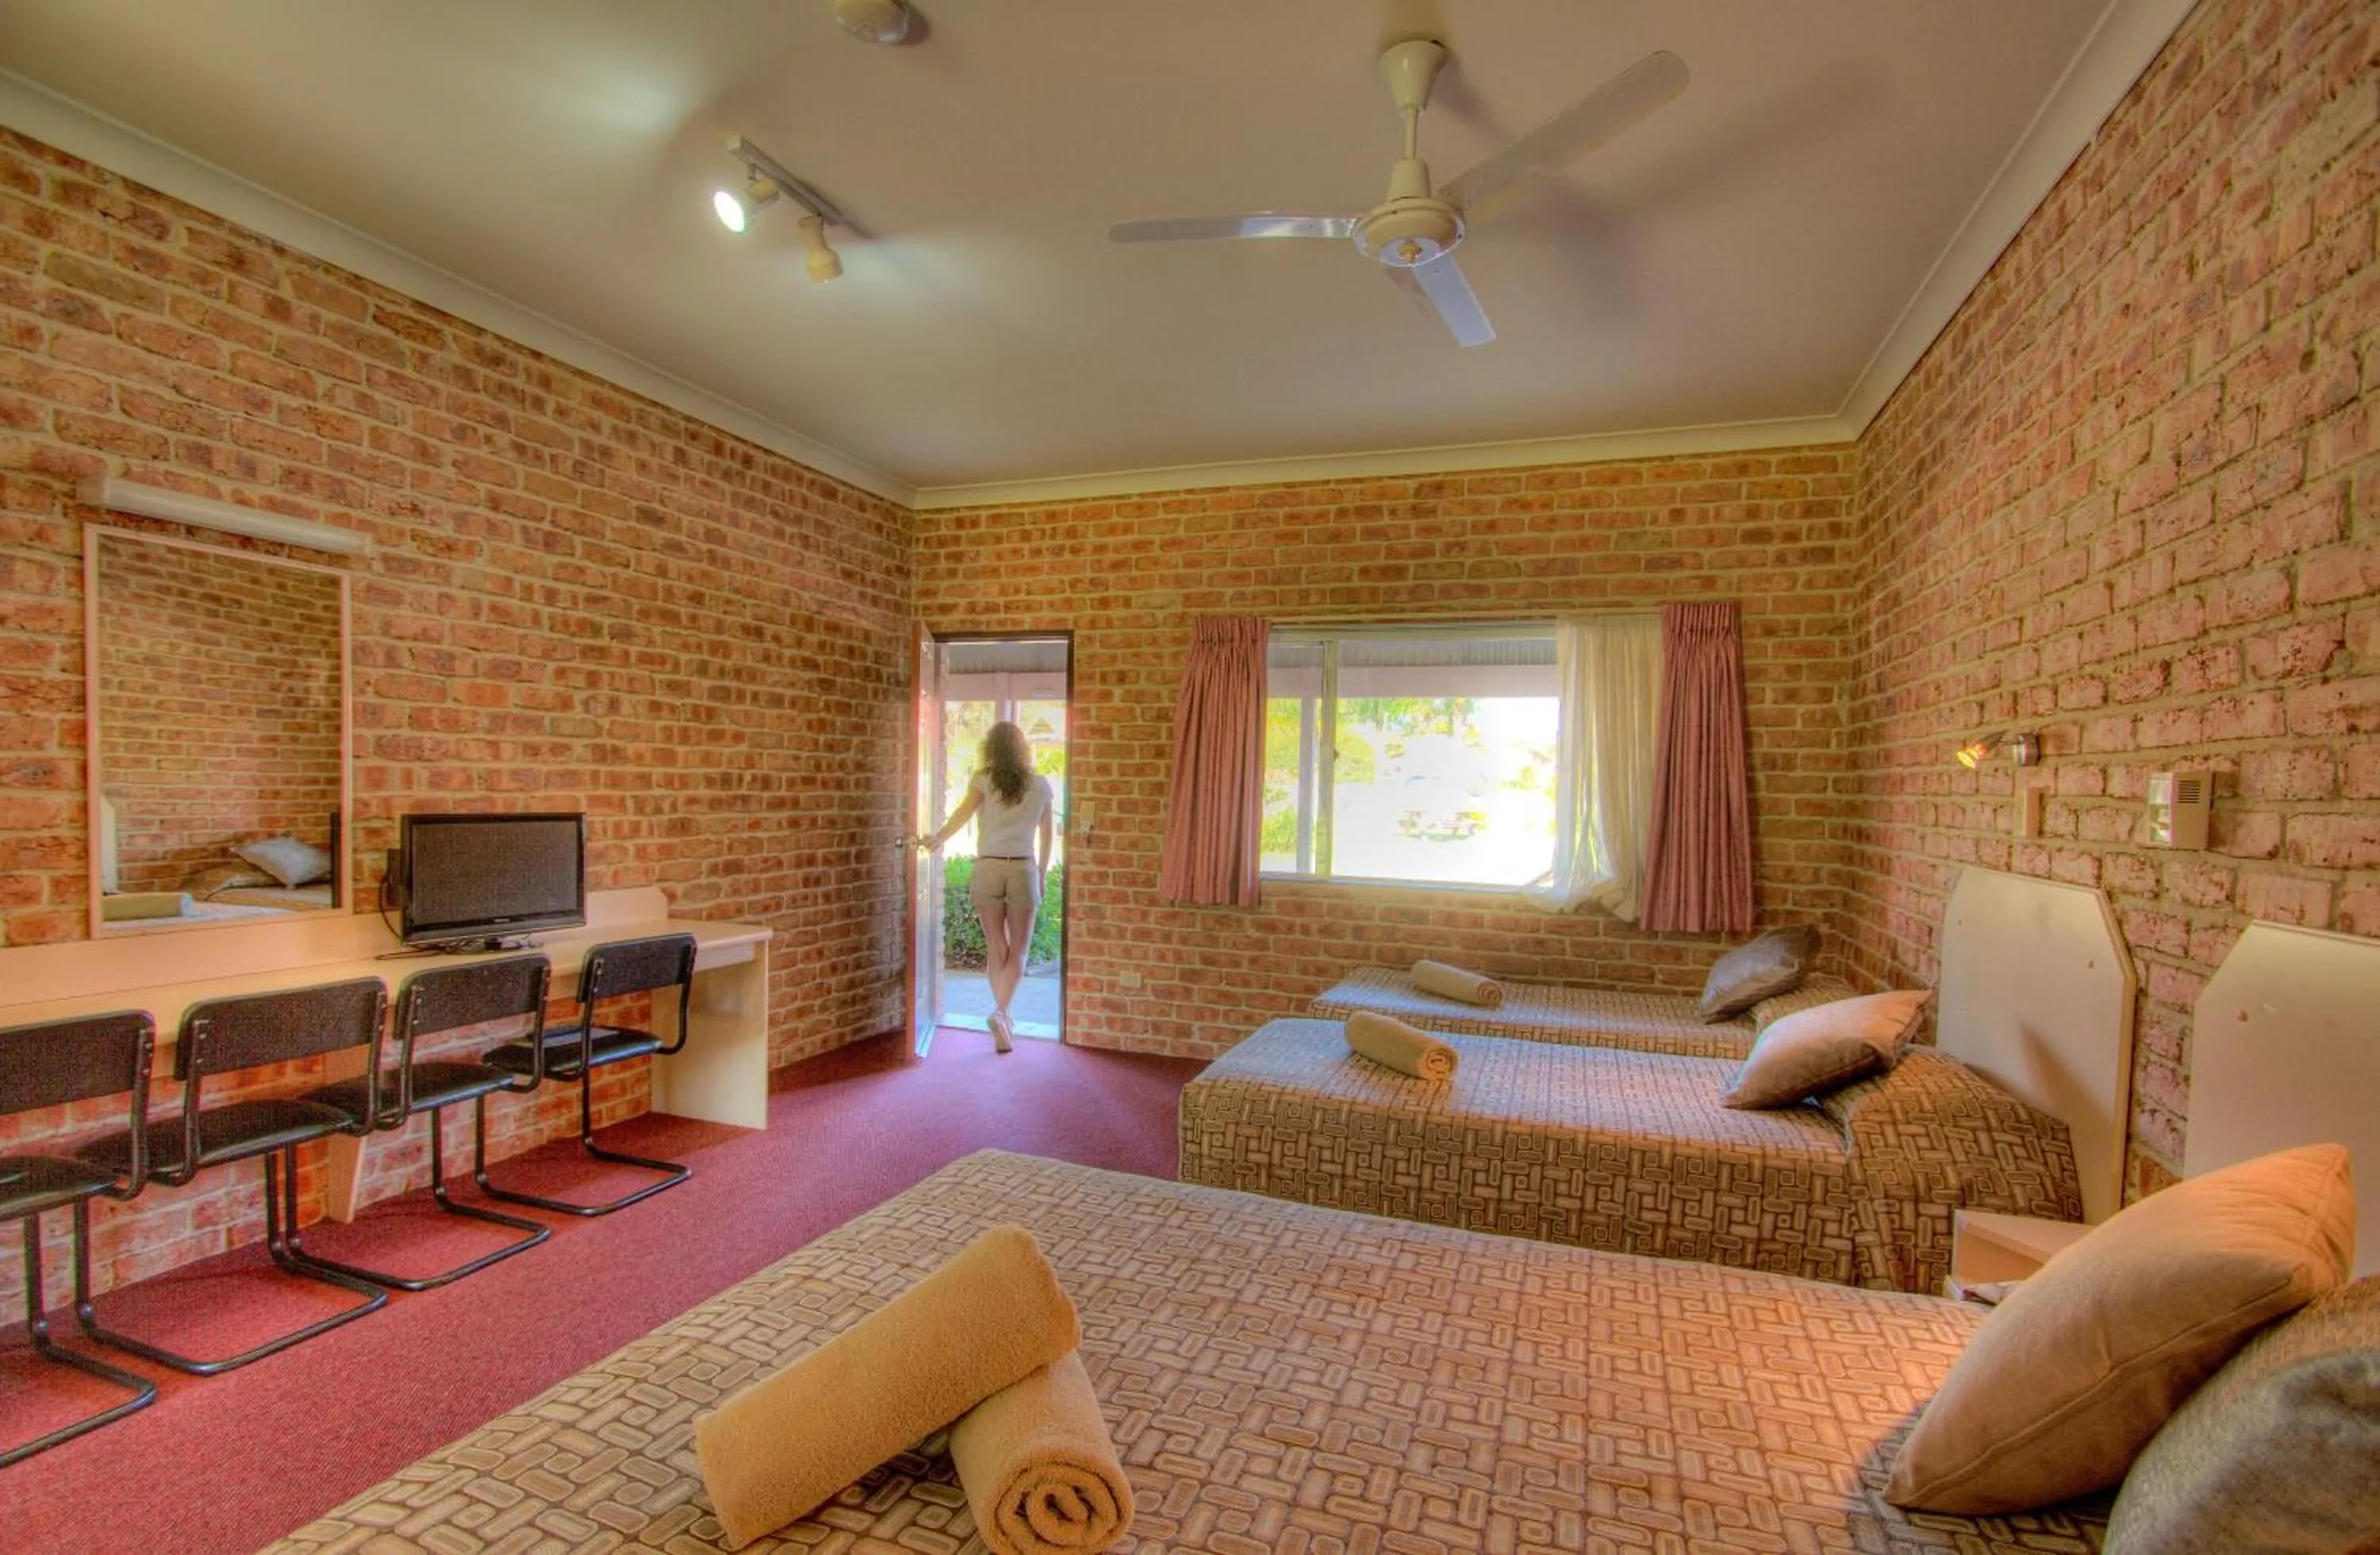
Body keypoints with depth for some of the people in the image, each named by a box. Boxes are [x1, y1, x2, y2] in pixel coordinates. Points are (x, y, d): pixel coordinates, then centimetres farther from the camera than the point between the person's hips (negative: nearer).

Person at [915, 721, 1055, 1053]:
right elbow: (1047, 836, 10)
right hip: (1023, 870, 0)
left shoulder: (983, 780, 1)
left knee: (996, 949, 11)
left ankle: (1004, 1023, 16)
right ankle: (1001, 1012, -15)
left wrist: (937, 840, -20)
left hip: (988, 870, 0)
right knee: (1018, 951, 6)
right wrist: (1041, 875, 19)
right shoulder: (1040, 785, 5)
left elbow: (965, 811, -18)